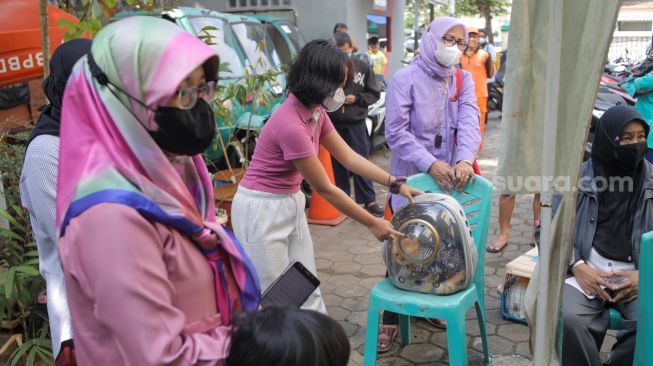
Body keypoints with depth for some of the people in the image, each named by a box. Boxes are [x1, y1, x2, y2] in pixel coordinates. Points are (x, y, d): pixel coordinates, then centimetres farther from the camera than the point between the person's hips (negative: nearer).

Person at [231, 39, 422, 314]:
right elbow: (325, 189, -21)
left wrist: (396, 184, -4)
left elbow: (349, 158, 4)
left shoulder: (316, 113, -1)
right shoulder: (290, 125, -28)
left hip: (290, 204, 9)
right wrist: (372, 223, -13)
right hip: (261, 210, -9)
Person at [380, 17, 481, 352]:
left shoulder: (463, 80, 6)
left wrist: (465, 159, -27)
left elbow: (469, 121, -9)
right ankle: (391, 319, 18)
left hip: (450, 178, 4)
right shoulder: (405, 79, -8)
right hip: (410, 179, -4)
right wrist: (429, 164, -26)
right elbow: (396, 132, -15)